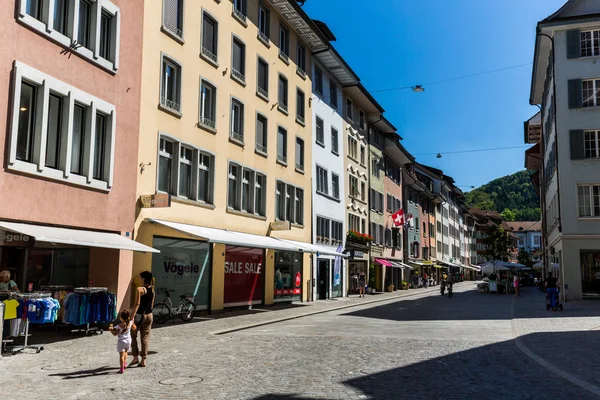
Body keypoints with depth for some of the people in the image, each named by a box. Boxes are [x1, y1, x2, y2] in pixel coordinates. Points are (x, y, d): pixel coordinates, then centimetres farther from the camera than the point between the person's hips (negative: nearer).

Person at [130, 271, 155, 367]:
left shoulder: (140, 289, -15)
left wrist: (132, 316, -20)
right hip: (149, 315, 6)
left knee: (133, 335, 11)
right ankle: (143, 360, 10)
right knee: (145, 338, 9)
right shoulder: (152, 290, 6)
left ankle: (136, 357, 7)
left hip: (140, 315, -6)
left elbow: (137, 304, -20)